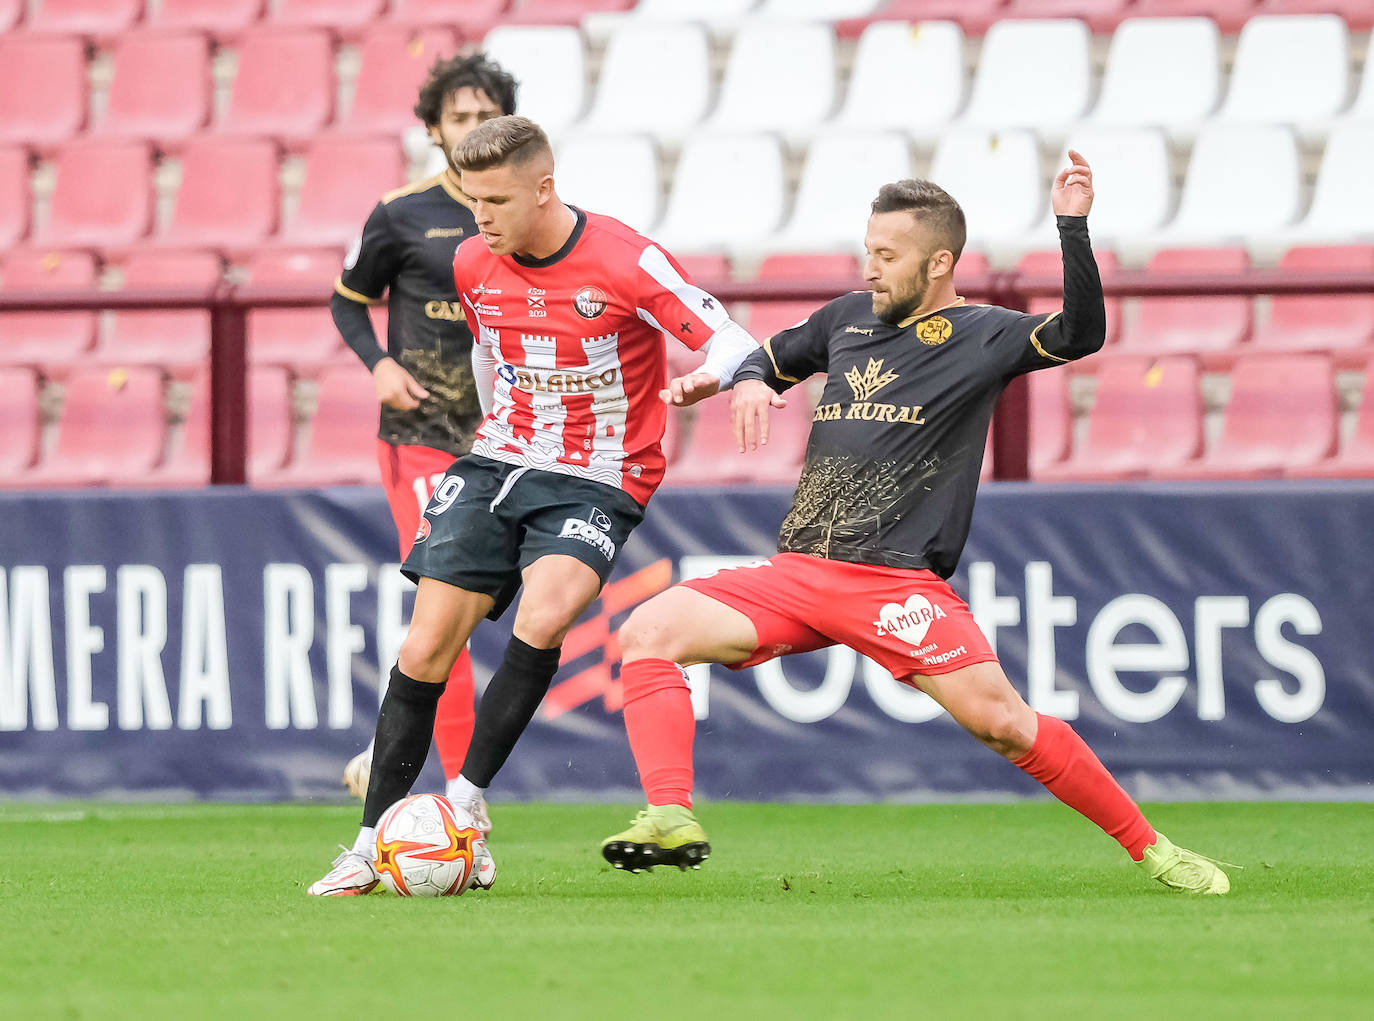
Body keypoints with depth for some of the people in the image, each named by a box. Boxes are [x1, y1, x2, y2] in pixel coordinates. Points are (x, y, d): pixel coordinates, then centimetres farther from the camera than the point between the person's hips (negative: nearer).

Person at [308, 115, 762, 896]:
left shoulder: (626, 262, -16)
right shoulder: (474, 266, 1)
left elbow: (730, 340, -14)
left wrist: (709, 379, -36)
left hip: (597, 481, -5)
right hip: (499, 463, 5)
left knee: (542, 618, -31)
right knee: (425, 649, -6)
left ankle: (467, 800, -17)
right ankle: (375, 844, 2)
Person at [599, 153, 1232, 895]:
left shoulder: (980, 335, 2)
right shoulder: (849, 318, 16)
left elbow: (1080, 334, -15)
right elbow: (769, 359, 33)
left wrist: (1072, 226, -24)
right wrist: (749, 384, 10)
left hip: (898, 584, -5)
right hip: (795, 574, 5)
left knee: (1002, 722, -16)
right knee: (649, 630, -15)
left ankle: (1150, 849, 0)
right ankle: (671, 820, -20)